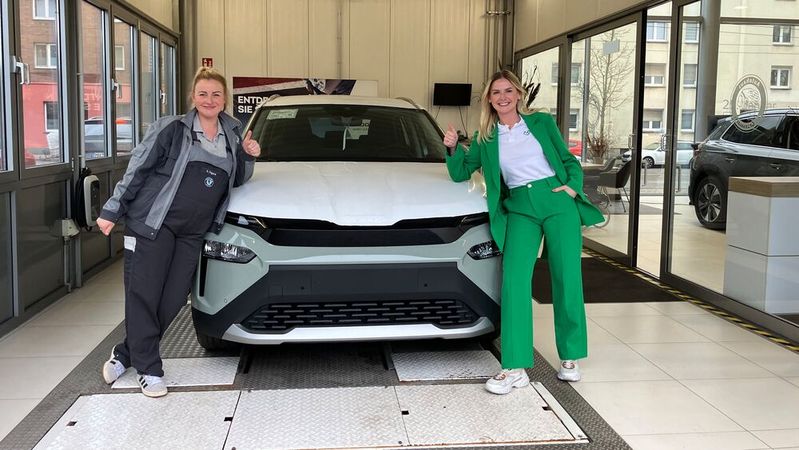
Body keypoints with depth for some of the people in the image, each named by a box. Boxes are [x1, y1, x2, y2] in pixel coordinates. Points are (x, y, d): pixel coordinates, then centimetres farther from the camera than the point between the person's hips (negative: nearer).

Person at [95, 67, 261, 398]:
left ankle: (126, 354, 23)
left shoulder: (232, 134, 13)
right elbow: (136, 169, -2)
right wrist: (112, 210, -5)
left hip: (193, 233, 5)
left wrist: (247, 156, 2)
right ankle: (148, 370, 10)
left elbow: (235, 181, 21)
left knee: (172, 301, 4)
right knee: (143, 295, -2)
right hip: (152, 222, -4)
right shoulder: (171, 129, -2)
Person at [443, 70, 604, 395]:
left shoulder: (542, 122, 11)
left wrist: (573, 185, -5)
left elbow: (569, 159, 14)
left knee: (567, 280, -2)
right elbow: (460, 174, 14)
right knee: (514, 280, -14)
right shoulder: (486, 137, 14)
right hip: (519, 207, 1)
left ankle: (570, 358, 14)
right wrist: (453, 149, -3)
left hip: (557, 201, -1)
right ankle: (515, 368, -12)